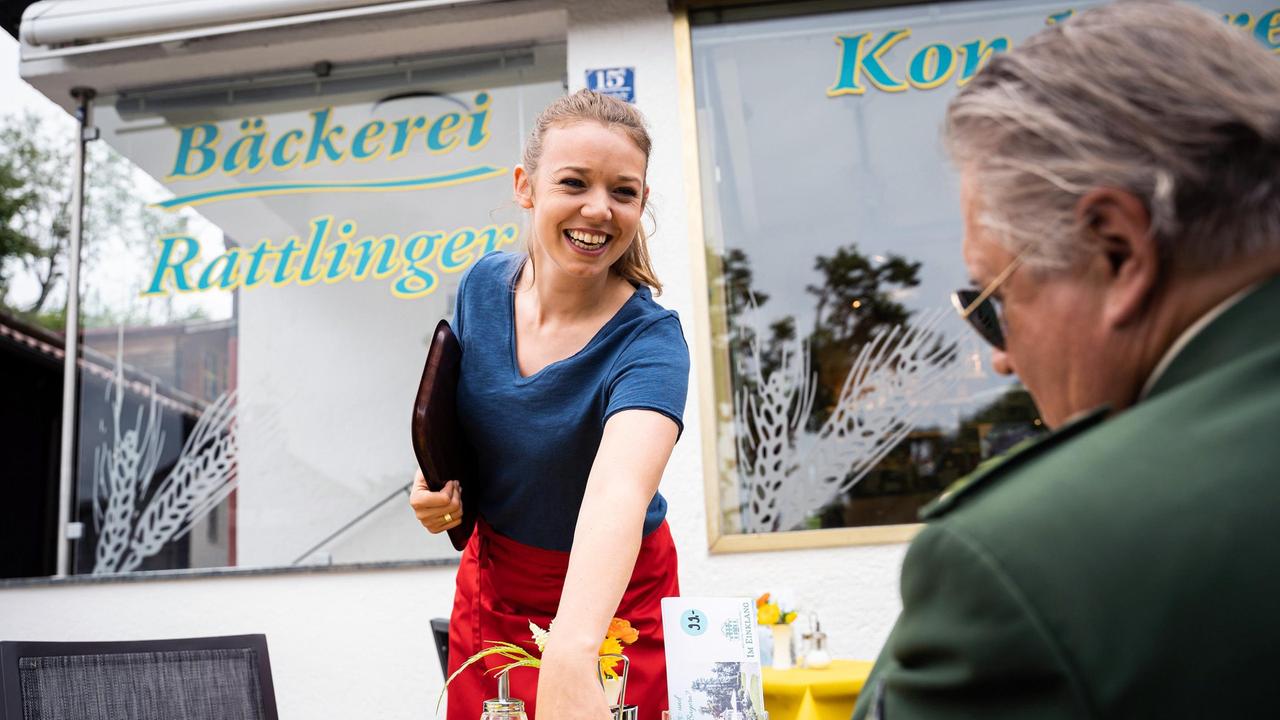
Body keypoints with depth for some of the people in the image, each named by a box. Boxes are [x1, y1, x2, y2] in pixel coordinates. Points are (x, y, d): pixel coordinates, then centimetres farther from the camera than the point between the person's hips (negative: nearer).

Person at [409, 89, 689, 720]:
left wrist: (571, 652, -62)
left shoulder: (650, 342, -28)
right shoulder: (485, 284, -12)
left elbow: (619, 490, -46)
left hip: (608, 596, -4)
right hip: (490, 584, 4)